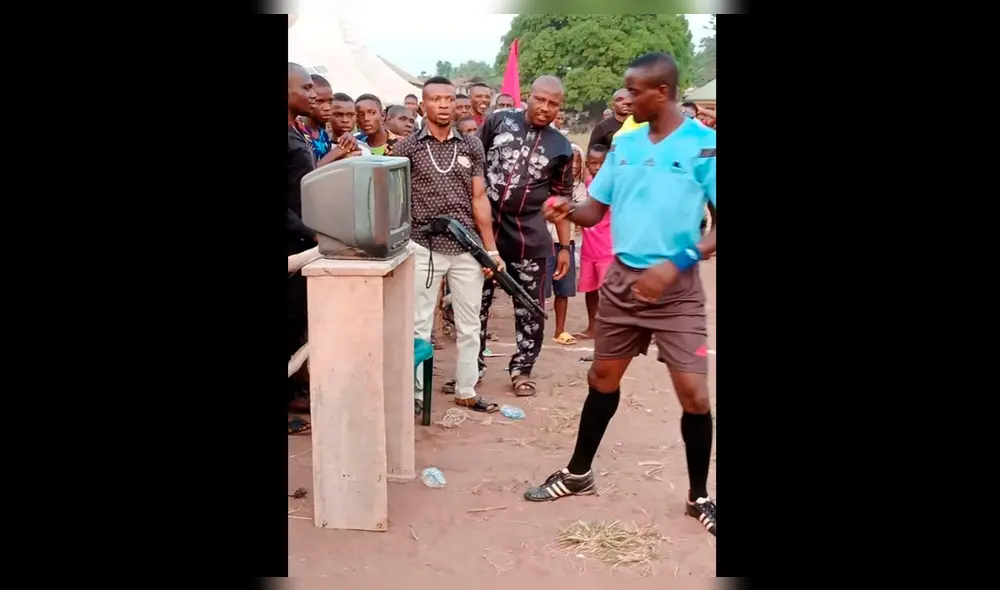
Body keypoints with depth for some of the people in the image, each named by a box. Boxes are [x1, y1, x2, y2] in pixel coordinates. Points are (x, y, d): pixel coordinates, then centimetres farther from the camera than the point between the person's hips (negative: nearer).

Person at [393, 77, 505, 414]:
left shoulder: (472, 146, 7)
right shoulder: (406, 148, 1)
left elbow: (479, 199, 7)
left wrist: (492, 249, 2)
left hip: (467, 249, 2)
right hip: (423, 248, -2)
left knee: (469, 325, 10)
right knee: (419, 325, 5)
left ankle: (466, 391, 23)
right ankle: (416, 393, 17)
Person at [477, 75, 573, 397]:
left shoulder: (561, 147, 4)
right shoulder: (499, 121, 1)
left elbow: (562, 200, 8)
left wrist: (565, 246, 5)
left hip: (529, 235, 1)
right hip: (482, 226, 0)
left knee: (529, 308, 6)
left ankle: (522, 369, 22)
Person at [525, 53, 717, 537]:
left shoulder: (705, 146, -10)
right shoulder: (624, 145, 5)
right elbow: (596, 211, 9)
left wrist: (677, 263, -24)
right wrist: (568, 211, -13)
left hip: (676, 286, -4)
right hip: (622, 279, 5)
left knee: (694, 393, -5)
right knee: (603, 379, 14)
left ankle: (699, 496, 15)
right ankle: (578, 473, 31)